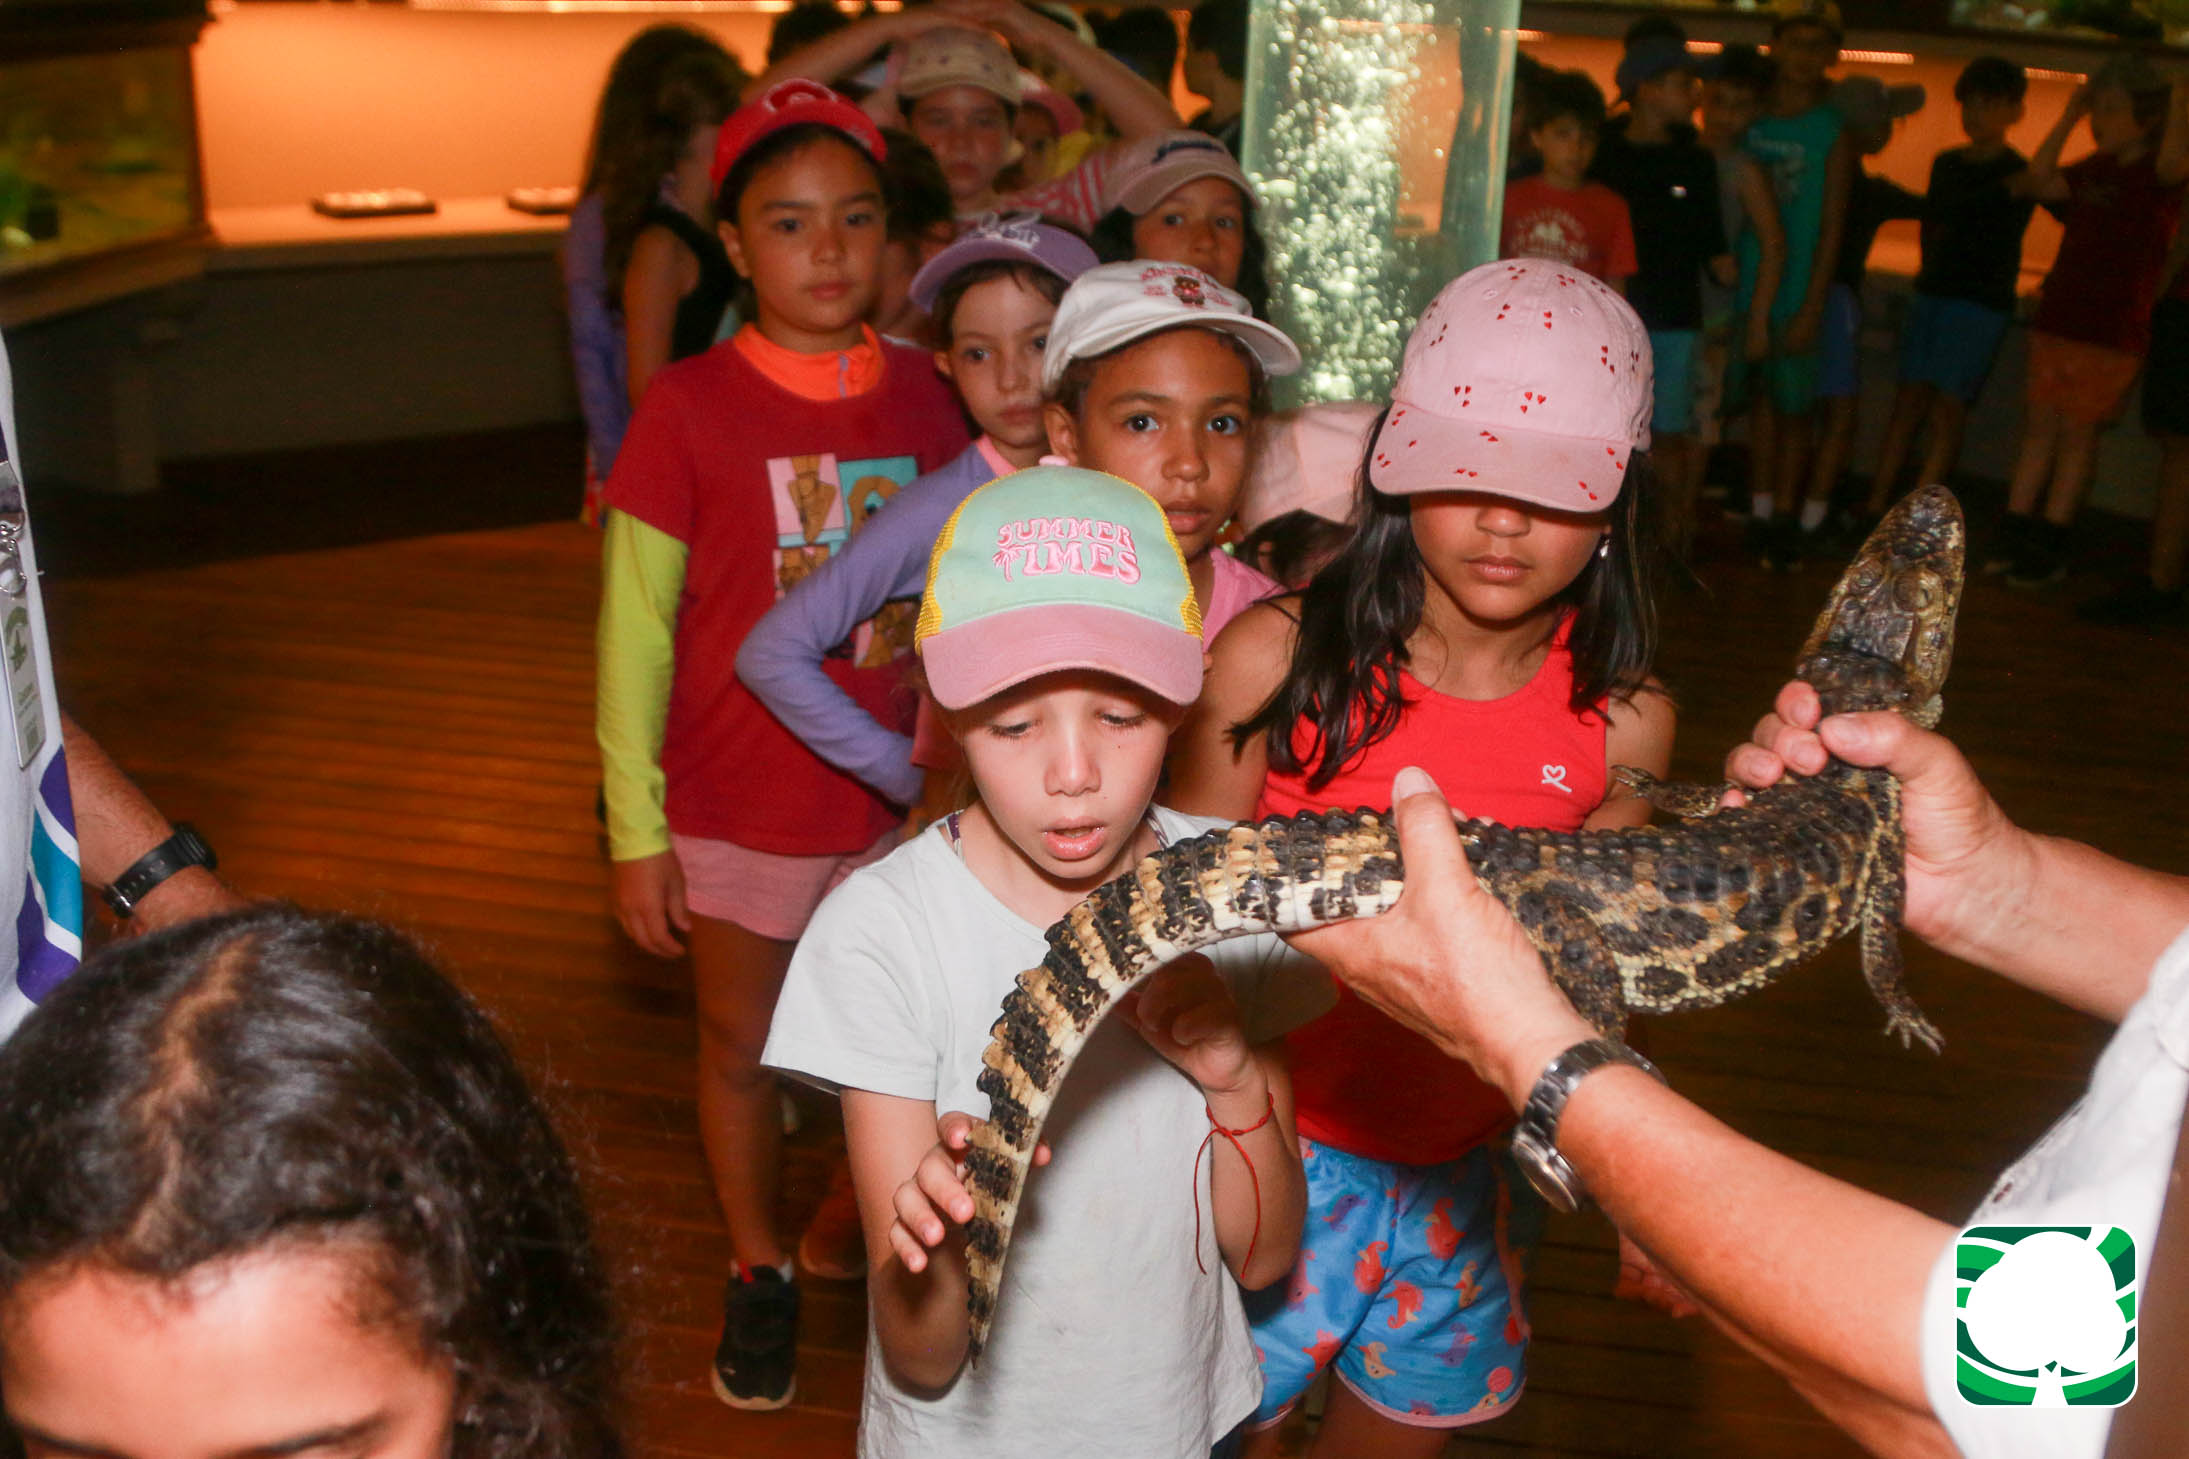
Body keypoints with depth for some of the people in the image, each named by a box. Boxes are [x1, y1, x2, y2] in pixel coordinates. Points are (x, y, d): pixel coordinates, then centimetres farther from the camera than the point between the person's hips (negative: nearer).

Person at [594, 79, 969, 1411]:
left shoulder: (921, 396, -2)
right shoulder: (690, 407, -11)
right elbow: (633, 632, -7)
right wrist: (635, 829, -6)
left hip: (895, 801, 2)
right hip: (737, 809, -2)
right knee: (742, 1046, 15)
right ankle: (761, 1270, 39)